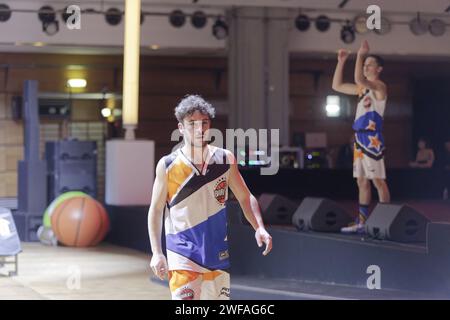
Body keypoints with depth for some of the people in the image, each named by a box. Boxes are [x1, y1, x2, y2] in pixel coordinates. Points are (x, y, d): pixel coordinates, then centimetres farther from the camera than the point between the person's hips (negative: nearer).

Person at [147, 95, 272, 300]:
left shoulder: (225, 159, 0)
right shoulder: (167, 165, -6)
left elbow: (245, 198, 9)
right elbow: (155, 210, 1)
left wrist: (259, 228, -7)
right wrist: (156, 253, -6)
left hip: (218, 253, 4)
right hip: (183, 254, -4)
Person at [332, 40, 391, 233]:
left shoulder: (379, 87, -8)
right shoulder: (362, 88, 18)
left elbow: (358, 79, -26)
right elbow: (337, 86, 24)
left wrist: (360, 55, -21)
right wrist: (341, 62, 16)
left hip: (373, 139, -9)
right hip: (360, 138, 9)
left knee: (378, 181, -8)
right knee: (362, 181, 10)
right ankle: (361, 222, 15)